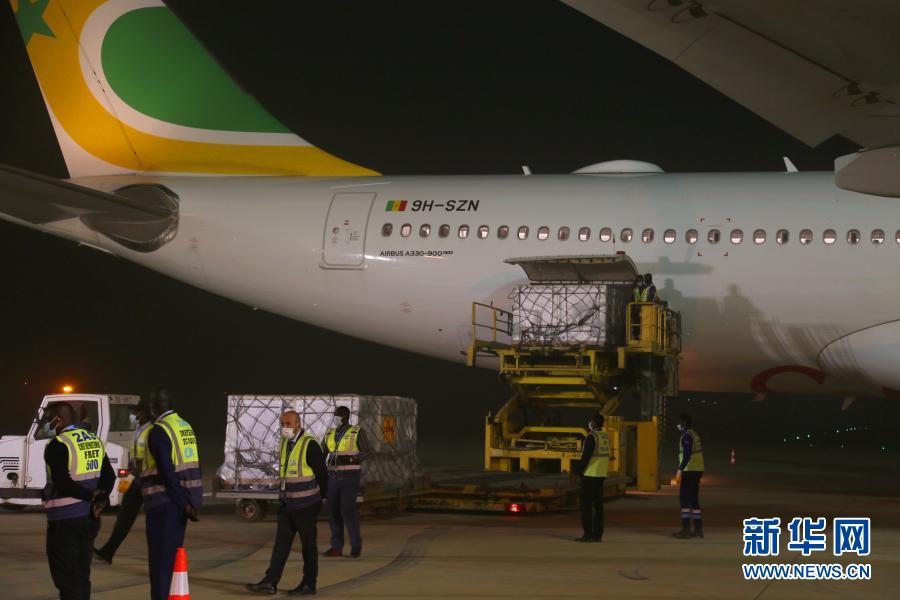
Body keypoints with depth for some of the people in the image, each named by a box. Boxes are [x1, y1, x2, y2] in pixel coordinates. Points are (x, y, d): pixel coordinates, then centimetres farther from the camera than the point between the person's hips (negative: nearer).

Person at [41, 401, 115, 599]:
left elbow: (62, 483, -20)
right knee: (82, 574, 15)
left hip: (64, 521, -7)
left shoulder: (57, 445, -13)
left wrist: (91, 495, -10)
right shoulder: (95, 441, 10)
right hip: (89, 518, 7)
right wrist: (100, 500, -7)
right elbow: (109, 476, 6)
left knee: (66, 577, -2)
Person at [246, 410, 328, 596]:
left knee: (308, 544, 2)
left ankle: (309, 584, 10)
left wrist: (321, 496, 0)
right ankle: (270, 582, 2)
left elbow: (321, 473, -10)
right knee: (281, 542, 4)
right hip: (286, 503, 7)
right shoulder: (285, 443, 9)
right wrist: (284, 493, 16)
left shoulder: (309, 445, -15)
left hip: (305, 505, -7)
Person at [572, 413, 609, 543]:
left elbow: (586, 456, -16)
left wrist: (577, 471, -8)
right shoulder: (605, 437, 11)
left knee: (586, 505, -4)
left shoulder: (591, 437, -13)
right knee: (598, 505, 9)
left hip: (590, 474, -8)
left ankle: (588, 534, -7)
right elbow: (606, 456, 13)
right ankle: (597, 534, 9)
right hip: (601, 475, 8)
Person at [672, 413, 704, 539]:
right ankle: (698, 529, 11)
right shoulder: (695, 435, 17)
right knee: (694, 500, 11)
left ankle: (686, 529, -13)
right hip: (697, 470, 10)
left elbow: (687, 454, -24)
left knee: (684, 499, -8)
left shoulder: (687, 436, -13)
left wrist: (680, 470, -27)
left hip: (690, 471, -10)